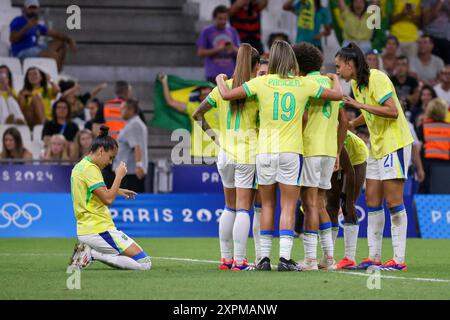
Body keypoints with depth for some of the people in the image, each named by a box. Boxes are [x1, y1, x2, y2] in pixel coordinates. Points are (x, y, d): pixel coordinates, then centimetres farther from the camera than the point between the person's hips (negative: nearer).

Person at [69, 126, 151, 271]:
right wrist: (119, 176, -10)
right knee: (144, 263, -11)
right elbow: (108, 200, -21)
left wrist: (117, 191, 24)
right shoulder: (90, 168, -14)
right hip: (99, 230, -10)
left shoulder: (80, 166, 16)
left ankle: (90, 253, 4)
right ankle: (94, 254, -13)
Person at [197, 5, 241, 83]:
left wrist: (233, 49, -10)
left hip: (230, 74, 3)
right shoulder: (207, 32, 2)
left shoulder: (232, 32, 12)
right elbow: (200, 53, -3)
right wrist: (217, 49, -14)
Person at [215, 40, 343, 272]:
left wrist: (220, 80, 22)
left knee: (267, 206, 11)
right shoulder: (303, 84, 1)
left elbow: (227, 95, 0)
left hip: (265, 151, 1)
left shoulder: (261, 82, -1)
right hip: (291, 152, -1)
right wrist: (335, 78, 33)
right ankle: (285, 258, -7)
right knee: (288, 207, 1)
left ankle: (265, 257, 10)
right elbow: (337, 95, 11)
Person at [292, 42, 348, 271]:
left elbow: (303, 117, -17)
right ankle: (329, 257, 10)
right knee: (319, 204, 13)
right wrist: (337, 153, 21)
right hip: (329, 150, 7)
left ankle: (310, 258, -9)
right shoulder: (331, 83, 16)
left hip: (310, 149, -7)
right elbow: (343, 121, 18)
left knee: (310, 203, -6)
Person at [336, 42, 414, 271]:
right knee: (372, 201, 7)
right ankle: (374, 256, 11)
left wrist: (359, 105, -25)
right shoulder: (355, 84, 11)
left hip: (394, 144, -9)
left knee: (393, 201, -8)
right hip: (377, 147, 9)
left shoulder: (376, 79, -16)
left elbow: (392, 111, -24)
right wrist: (350, 124, 12)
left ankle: (399, 259, -6)